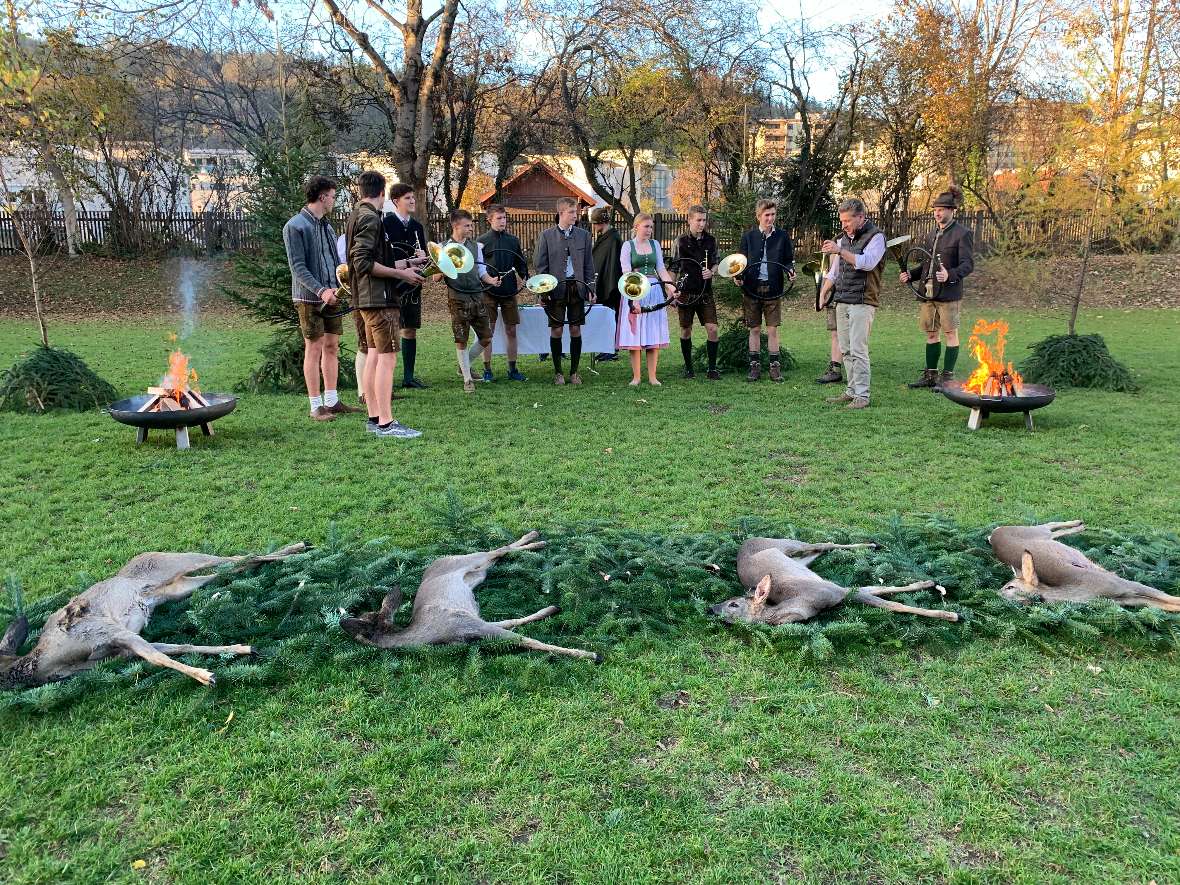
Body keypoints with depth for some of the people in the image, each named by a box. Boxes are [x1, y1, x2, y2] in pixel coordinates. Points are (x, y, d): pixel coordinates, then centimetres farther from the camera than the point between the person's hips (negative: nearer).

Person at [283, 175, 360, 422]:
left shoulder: (326, 225, 15)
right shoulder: (295, 226, -9)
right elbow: (297, 266, -15)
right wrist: (320, 290, -24)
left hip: (331, 296, 7)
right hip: (309, 298, -7)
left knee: (332, 347, 8)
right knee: (314, 349, -3)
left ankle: (332, 401, 16)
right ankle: (316, 406, 2)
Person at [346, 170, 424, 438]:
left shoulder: (356, 215, 15)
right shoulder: (370, 218, -14)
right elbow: (364, 263, -21)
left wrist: (404, 263, 24)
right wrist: (400, 274, -16)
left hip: (366, 297, 10)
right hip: (379, 298, -10)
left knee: (374, 356, 12)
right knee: (387, 358, -8)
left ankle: (374, 417, 18)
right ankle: (386, 423, -7)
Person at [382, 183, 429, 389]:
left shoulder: (417, 226, 14)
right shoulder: (385, 223, -6)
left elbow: (424, 254, 17)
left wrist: (422, 256, -5)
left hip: (413, 284, 7)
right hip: (391, 285, -7)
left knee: (410, 330, 11)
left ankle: (409, 376, 19)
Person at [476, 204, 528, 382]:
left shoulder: (513, 241, 9)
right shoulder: (482, 241, 0)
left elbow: (521, 264, 15)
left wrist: (526, 278, -3)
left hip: (509, 292, 3)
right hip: (489, 292, -3)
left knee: (511, 331, 5)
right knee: (488, 331, 1)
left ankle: (512, 369, 14)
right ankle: (487, 370, 9)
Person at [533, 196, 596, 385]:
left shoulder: (584, 235, 8)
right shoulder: (546, 235, 1)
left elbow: (588, 265, 10)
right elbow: (540, 265, 2)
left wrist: (591, 289, 4)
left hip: (577, 288, 2)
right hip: (555, 289, -2)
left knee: (576, 329, 4)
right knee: (556, 330, 2)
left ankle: (574, 372, 14)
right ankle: (558, 372, 13)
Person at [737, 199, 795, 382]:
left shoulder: (783, 236, 5)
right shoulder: (748, 236, 5)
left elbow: (788, 260, 9)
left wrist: (790, 271, -13)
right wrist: (739, 276, -9)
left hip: (773, 289, 0)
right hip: (751, 289, 1)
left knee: (772, 329, 1)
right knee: (754, 329, 7)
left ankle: (775, 367, 8)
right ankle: (755, 366, 14)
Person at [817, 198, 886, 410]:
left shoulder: (876, 237, -4)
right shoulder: (844, 239, 17)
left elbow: (867, 262, -21)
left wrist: (839, 251, -27)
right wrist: (824, 291, 11)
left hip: (862, 302, -7)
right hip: (842, 301, 7)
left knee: (858, 350, -10)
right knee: (845, 350, 8)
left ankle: (862, 395, -7)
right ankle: (852, 391, 15)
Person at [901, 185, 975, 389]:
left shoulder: (962, 234, -7)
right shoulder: (932, 234, 16)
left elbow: (968, 264, -13)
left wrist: (950, 275, -31)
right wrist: (910, 275, 7)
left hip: (949, 294, -7)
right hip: (929, 292, 7)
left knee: (950, 334, 1)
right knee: (931, 334, 12)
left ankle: (947, 377, 6)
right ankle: (930, 375, 20)